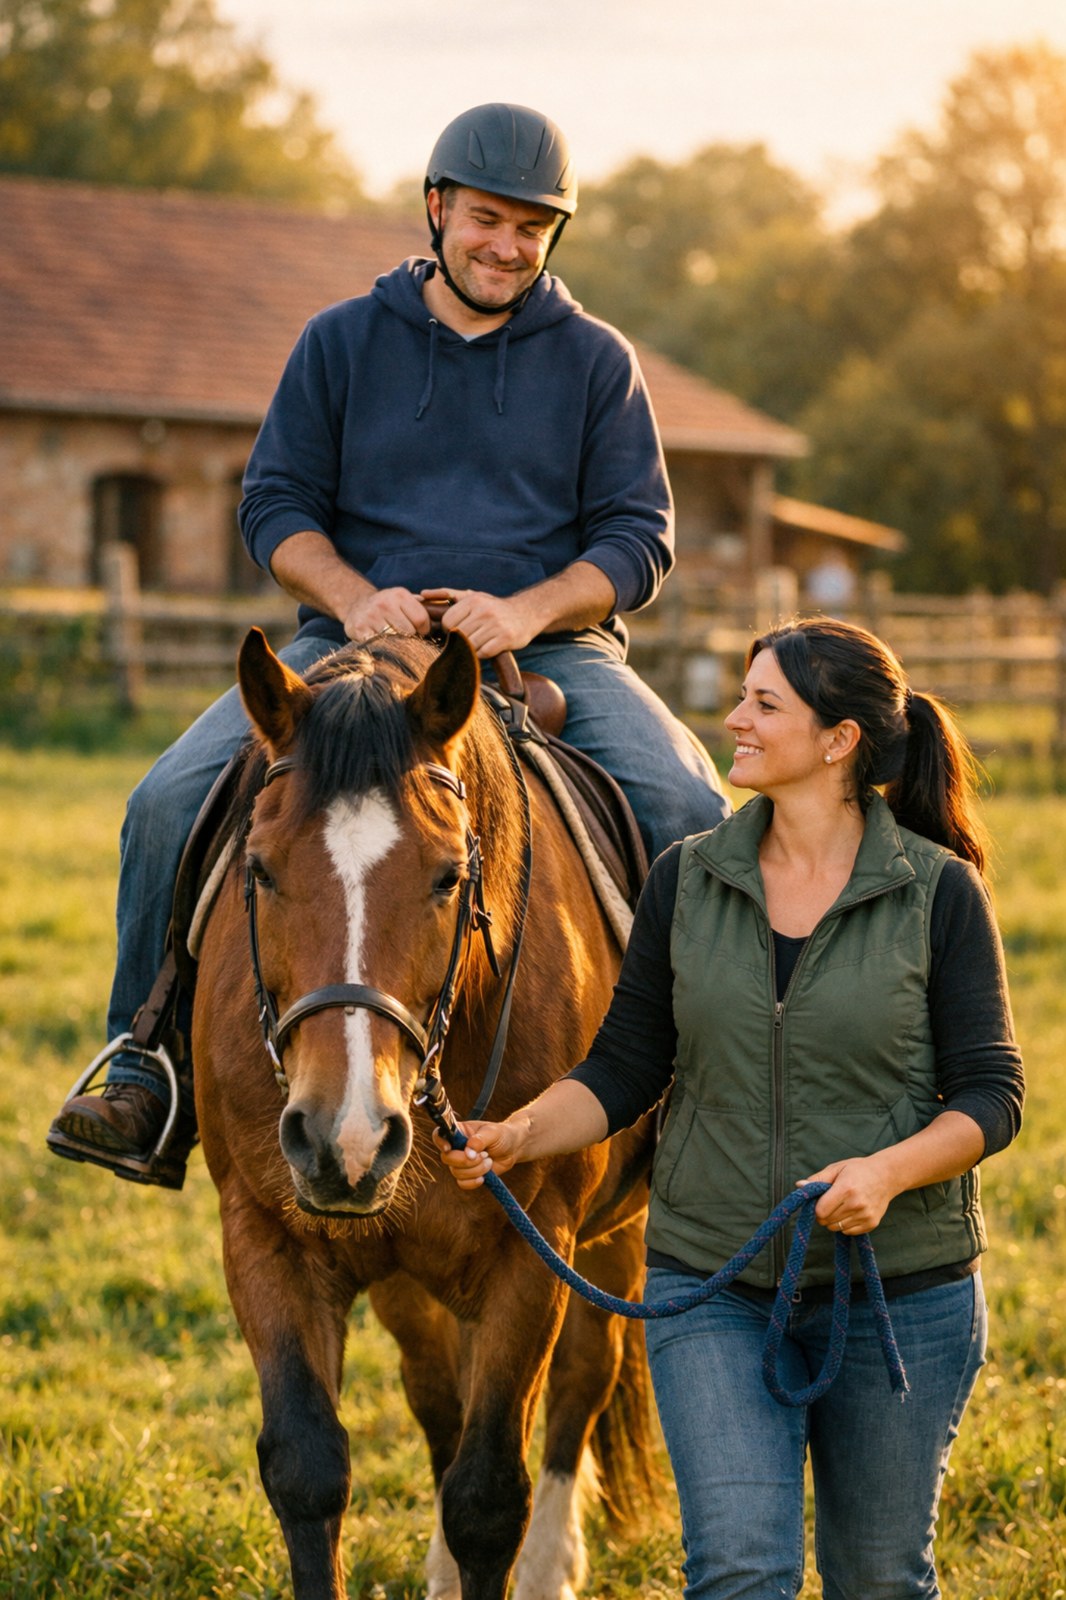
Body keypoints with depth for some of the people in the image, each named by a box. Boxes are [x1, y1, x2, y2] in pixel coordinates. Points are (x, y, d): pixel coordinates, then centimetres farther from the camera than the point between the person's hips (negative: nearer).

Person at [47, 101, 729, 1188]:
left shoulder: (596, 361, 10)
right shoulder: (343, 341, 11)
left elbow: (639, 539, 5)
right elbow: (276, 505, 9)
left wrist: (526, 611, -16)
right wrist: (356, 599, -13)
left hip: (551, 645, 0)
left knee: (688, 811, -28)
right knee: (171, 801, -20)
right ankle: (148, 1093, -10)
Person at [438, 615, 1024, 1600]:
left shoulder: (940, 893, -5)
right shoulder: (688, 881, 2)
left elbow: (991, 1094, -6)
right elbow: (624, 1073, 6)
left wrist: (890, 1168, -24)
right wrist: (517, 1137, -11)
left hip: (901, 1290, -1)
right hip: (712, 1291, 1)